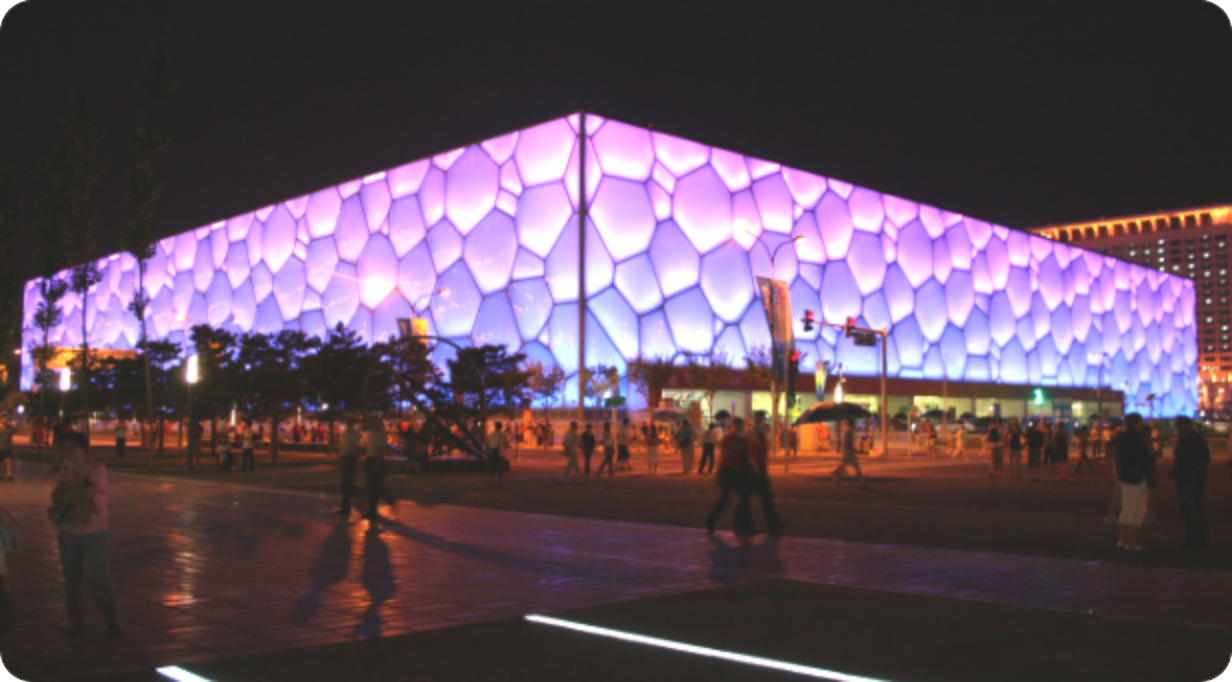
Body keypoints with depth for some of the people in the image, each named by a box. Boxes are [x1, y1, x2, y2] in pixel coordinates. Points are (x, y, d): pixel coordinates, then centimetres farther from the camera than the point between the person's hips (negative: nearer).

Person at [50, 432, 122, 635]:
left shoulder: (97, 469, -6)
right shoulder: (64, 471, 8)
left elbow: (90, 491, -19)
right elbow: (57, 497, 2)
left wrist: (67, 495, -7)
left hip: (94, 532, -5)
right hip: (68, 533, 5)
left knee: (98, 576, -6)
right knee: (71, 576, 6)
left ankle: (112, 620, 3)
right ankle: (75, 618, 19)